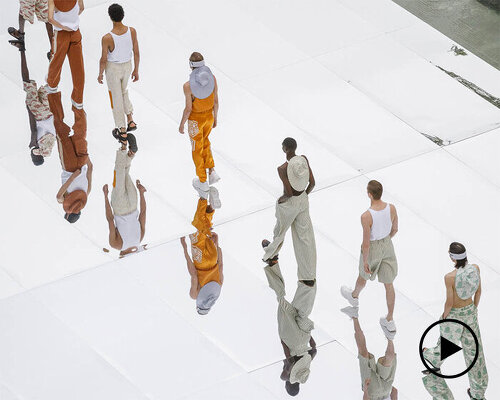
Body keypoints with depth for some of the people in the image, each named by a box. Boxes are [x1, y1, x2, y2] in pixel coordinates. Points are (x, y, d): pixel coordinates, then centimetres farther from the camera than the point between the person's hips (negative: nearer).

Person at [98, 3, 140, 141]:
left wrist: (100, 74, 2)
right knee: (123, 91, 32)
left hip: (113, 69, -4)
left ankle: (122, 130, 28)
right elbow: (136, 53, -8)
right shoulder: (132, 31, -20)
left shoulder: (107, 38, -31)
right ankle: (130, 121, 27)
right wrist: (136, 70, 8)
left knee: (116, 98, 16)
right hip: (127, 67, 4)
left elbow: (103, 60, -18)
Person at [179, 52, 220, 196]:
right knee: (204, 142, 33)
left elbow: (188, 109, -21)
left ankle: (203, 182, 32)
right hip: (209, 116, 4)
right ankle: (212, 172, 27)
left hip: (195, 119, -4)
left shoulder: (188, 86, -30)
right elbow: (216, 101, -4)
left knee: (197, 149, 18)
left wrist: (182, 124, -3)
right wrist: (215, 117, 13)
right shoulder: (212, 78, -16)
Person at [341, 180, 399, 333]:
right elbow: (394, 229, -2)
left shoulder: (366, 217, -36)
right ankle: (390, 320, 33)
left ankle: (354, 296, 64)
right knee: (388, 284, 20)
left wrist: (365, 261, -10)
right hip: (387, 246, 4)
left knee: (363, 275, 31)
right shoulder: (392, 208, -20)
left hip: (372, 248, -4)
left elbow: (366, 243, -26)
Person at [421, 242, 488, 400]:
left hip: (454, 314, -5)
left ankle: (435, 360, 62)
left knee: (447, 339, 27)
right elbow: (478, 291, -2)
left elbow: (449, 302, -23)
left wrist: (444, 315, -2)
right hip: (470, 311, 5)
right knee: (473, 349, 19)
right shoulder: (475, 269, -18)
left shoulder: (450, 277, -33)